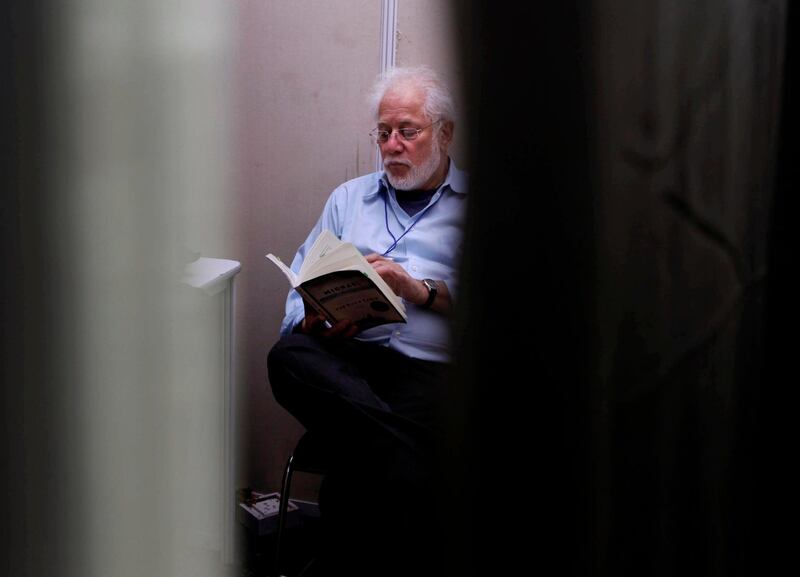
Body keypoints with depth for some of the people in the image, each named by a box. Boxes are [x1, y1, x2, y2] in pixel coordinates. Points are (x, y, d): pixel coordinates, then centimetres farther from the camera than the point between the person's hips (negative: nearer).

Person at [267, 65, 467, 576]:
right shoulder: (349, 198, 29)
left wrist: (421, 291, -10)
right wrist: (314, 319, -3)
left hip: (428, 363, -3)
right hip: (345, 357, 4)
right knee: (288, 358, -33)